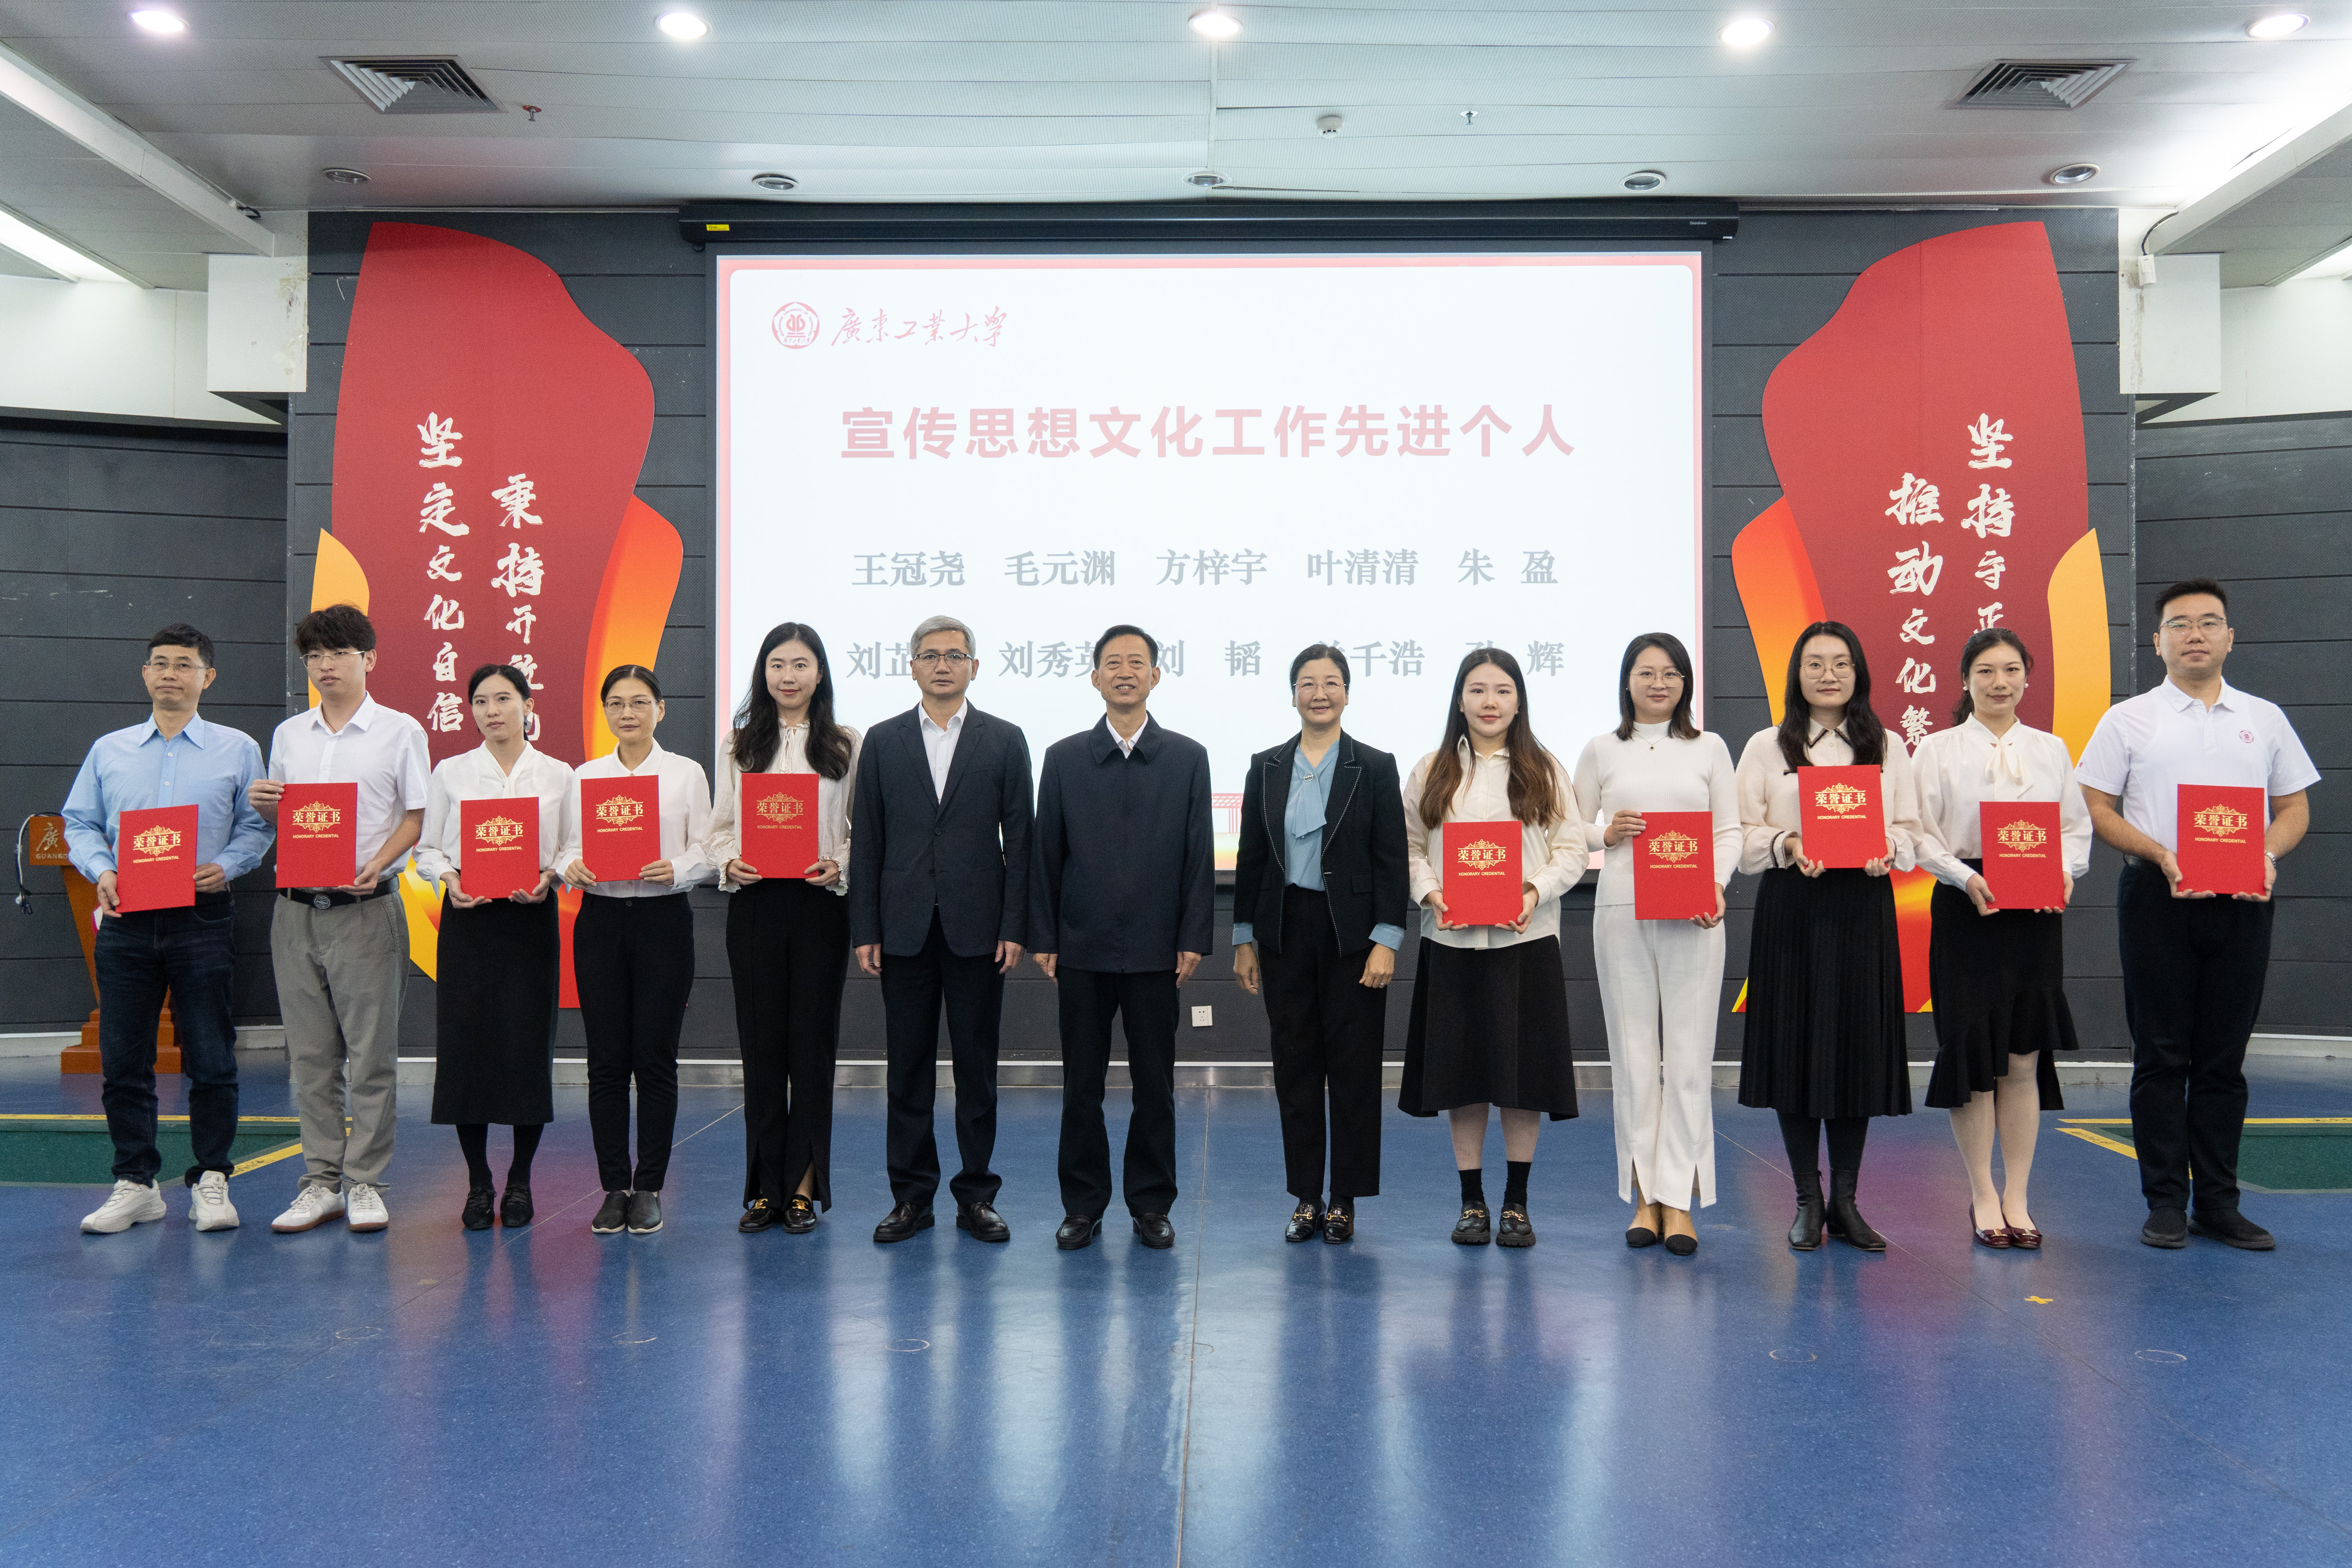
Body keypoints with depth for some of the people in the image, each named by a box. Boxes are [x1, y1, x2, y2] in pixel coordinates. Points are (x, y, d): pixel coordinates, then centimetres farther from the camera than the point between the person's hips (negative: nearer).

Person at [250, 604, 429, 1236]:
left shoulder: (399, 731, 1)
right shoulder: (288, 735, 14)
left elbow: (418, 816, -2)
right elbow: (279, 821, 19)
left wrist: (376, 865, -17)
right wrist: (263, 805, -4)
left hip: (365, 907, -4)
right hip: (297, 908, 4)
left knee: (371, 1052, -2)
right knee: (311, 1054, 8)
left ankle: (365, 1182, 7)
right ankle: (321, 1181, 15)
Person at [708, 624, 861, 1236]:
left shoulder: (846, 747, 6)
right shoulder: (740, 746, 10)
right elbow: (719, 828, 10)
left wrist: (838, 867, -13)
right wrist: (729, 864, -9)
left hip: (819, 906, -1)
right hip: (754, 906, 1)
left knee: (812, 1045, 2)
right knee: (760, 1047, 4)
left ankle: (804, 1187, 12)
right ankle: (765, 1187, 14)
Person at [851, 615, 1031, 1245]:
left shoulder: (1004, 740, 4)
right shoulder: (883, 742, 7)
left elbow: (1018, 839, 2)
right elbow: (867, 839, 5)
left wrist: (1015, 927, -5)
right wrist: (865, 929, -1)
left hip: (976, 928, -1)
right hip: (905, 928, 1)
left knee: (977, 1065, 5)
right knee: (908, 1067, 6)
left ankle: (976, 1196, 15)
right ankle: (911, 1197, 16)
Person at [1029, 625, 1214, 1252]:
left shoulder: (1187, 758, 5)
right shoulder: (1064, 758, 6)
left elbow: (1199, 855, 3)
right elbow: (1045, 853, 6)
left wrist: (1194, 938, -3)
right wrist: (1042, 938, 1)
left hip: (1156, 949, 0)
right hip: (1083, 948, 1)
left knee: (1155, 1084, 5)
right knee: (1082, 1083, 6)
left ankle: (1152, 1205, 18)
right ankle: (1083, 1205, 17)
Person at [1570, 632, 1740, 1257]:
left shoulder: (1709, 748, 11)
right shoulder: (1601, 750, 10)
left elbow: (1730, 830, 9)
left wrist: (1717, 884, -8)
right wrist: (1607, 835, -8)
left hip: (1693, 916, 0)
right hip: (1621, 912, 0)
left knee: (1688, 1054, -3)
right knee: (1633, 1052, 1)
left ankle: (1679, 1200, 3)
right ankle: (1644, 1198, 9)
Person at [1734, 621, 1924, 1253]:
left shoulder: (1887, 747, 13)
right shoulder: (1766, 747, 8)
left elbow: (1913, 833, 9)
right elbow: (1740, 835, 2)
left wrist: (1887, 850, -12)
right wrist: (1787, 844, -17)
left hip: (1863, 907, 1)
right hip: (1790, 909, -1)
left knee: (1858, 1047, 2)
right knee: (1795, 1046, -1)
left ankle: (1845, 1200, 14)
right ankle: (1807, 1201, 11)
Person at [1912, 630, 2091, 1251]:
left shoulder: (2051, 749, 13)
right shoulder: (1938, 750, 3)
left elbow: (2077, 825, 11)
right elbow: (1919, 833, -3)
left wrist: (2065, 872, -8)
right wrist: (1965, 877, -17)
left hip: (2037, 913, 3)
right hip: (1966, 909, -2)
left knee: (2025, 1059, 4)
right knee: (1973, 1053, -1)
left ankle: (2017, 1197, 14)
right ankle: (1983, 1196, 12)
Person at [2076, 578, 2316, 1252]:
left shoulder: (2265, 719, 12)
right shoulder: (2128, 720, 4)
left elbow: (2294, 808, 13)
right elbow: (2097, 809, 0)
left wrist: (2268, 854, -7)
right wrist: (2160, 854, -14)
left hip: (2242, 901, 2)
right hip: (2157, 895, -2)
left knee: (2224, 1058, 7)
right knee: (2161, 1055, 1)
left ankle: (2218, 1202, 14)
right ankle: (2166, 1202, 8)